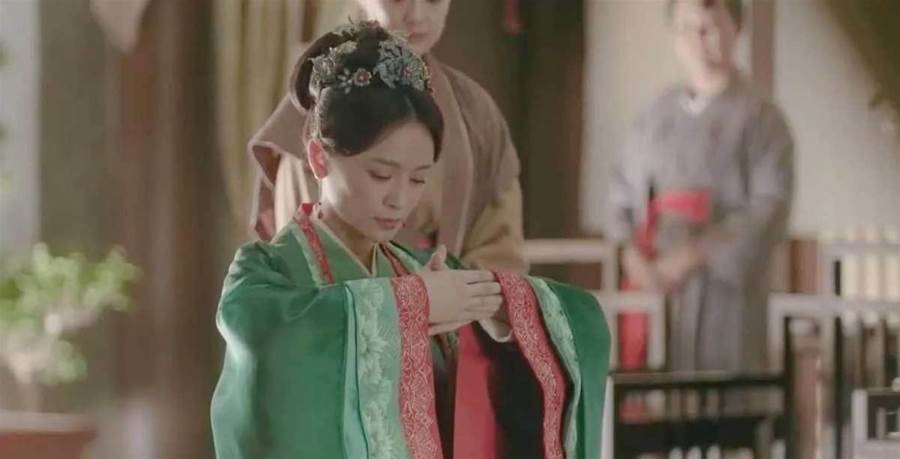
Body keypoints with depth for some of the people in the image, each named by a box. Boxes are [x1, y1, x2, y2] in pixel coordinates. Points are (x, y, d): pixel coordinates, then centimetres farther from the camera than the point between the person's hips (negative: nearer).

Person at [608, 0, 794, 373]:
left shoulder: (760, 118, -3)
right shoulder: (658, 114, 11)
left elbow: (770, 209, -10)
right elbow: (624, 186, 13)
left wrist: (695, 255, -16)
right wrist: (632, 251, -5)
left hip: (725, 286, -4)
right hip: (655, 286, 4)